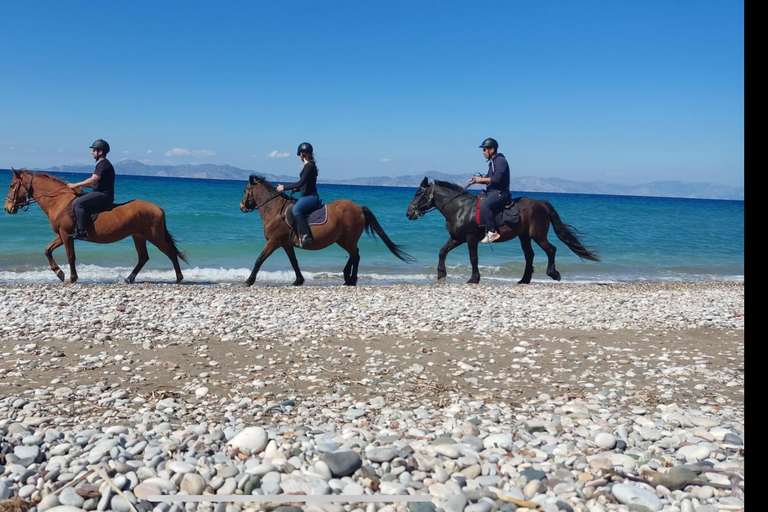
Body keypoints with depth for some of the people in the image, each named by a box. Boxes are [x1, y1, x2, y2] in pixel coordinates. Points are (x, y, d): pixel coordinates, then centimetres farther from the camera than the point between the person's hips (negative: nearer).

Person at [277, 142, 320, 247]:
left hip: (310, 197, -11)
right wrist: (295, 189, 18)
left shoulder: (309, 166, -13)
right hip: (308, 196, 11)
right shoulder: (310, 165, 17)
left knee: (296, 210, -32)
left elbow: (301, 183, -20)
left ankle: (306, 236, -36)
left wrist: (284, 187, -14)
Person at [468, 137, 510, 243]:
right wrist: (476, 180, 8)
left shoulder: (500, 161, -13)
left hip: (500, 193, -11)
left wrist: (481, 179, -13)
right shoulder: (492, 162, 18)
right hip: (492, 192, 11)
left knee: (484, 206, -33)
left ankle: (492, 232, -29)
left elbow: (497, 179, -23)